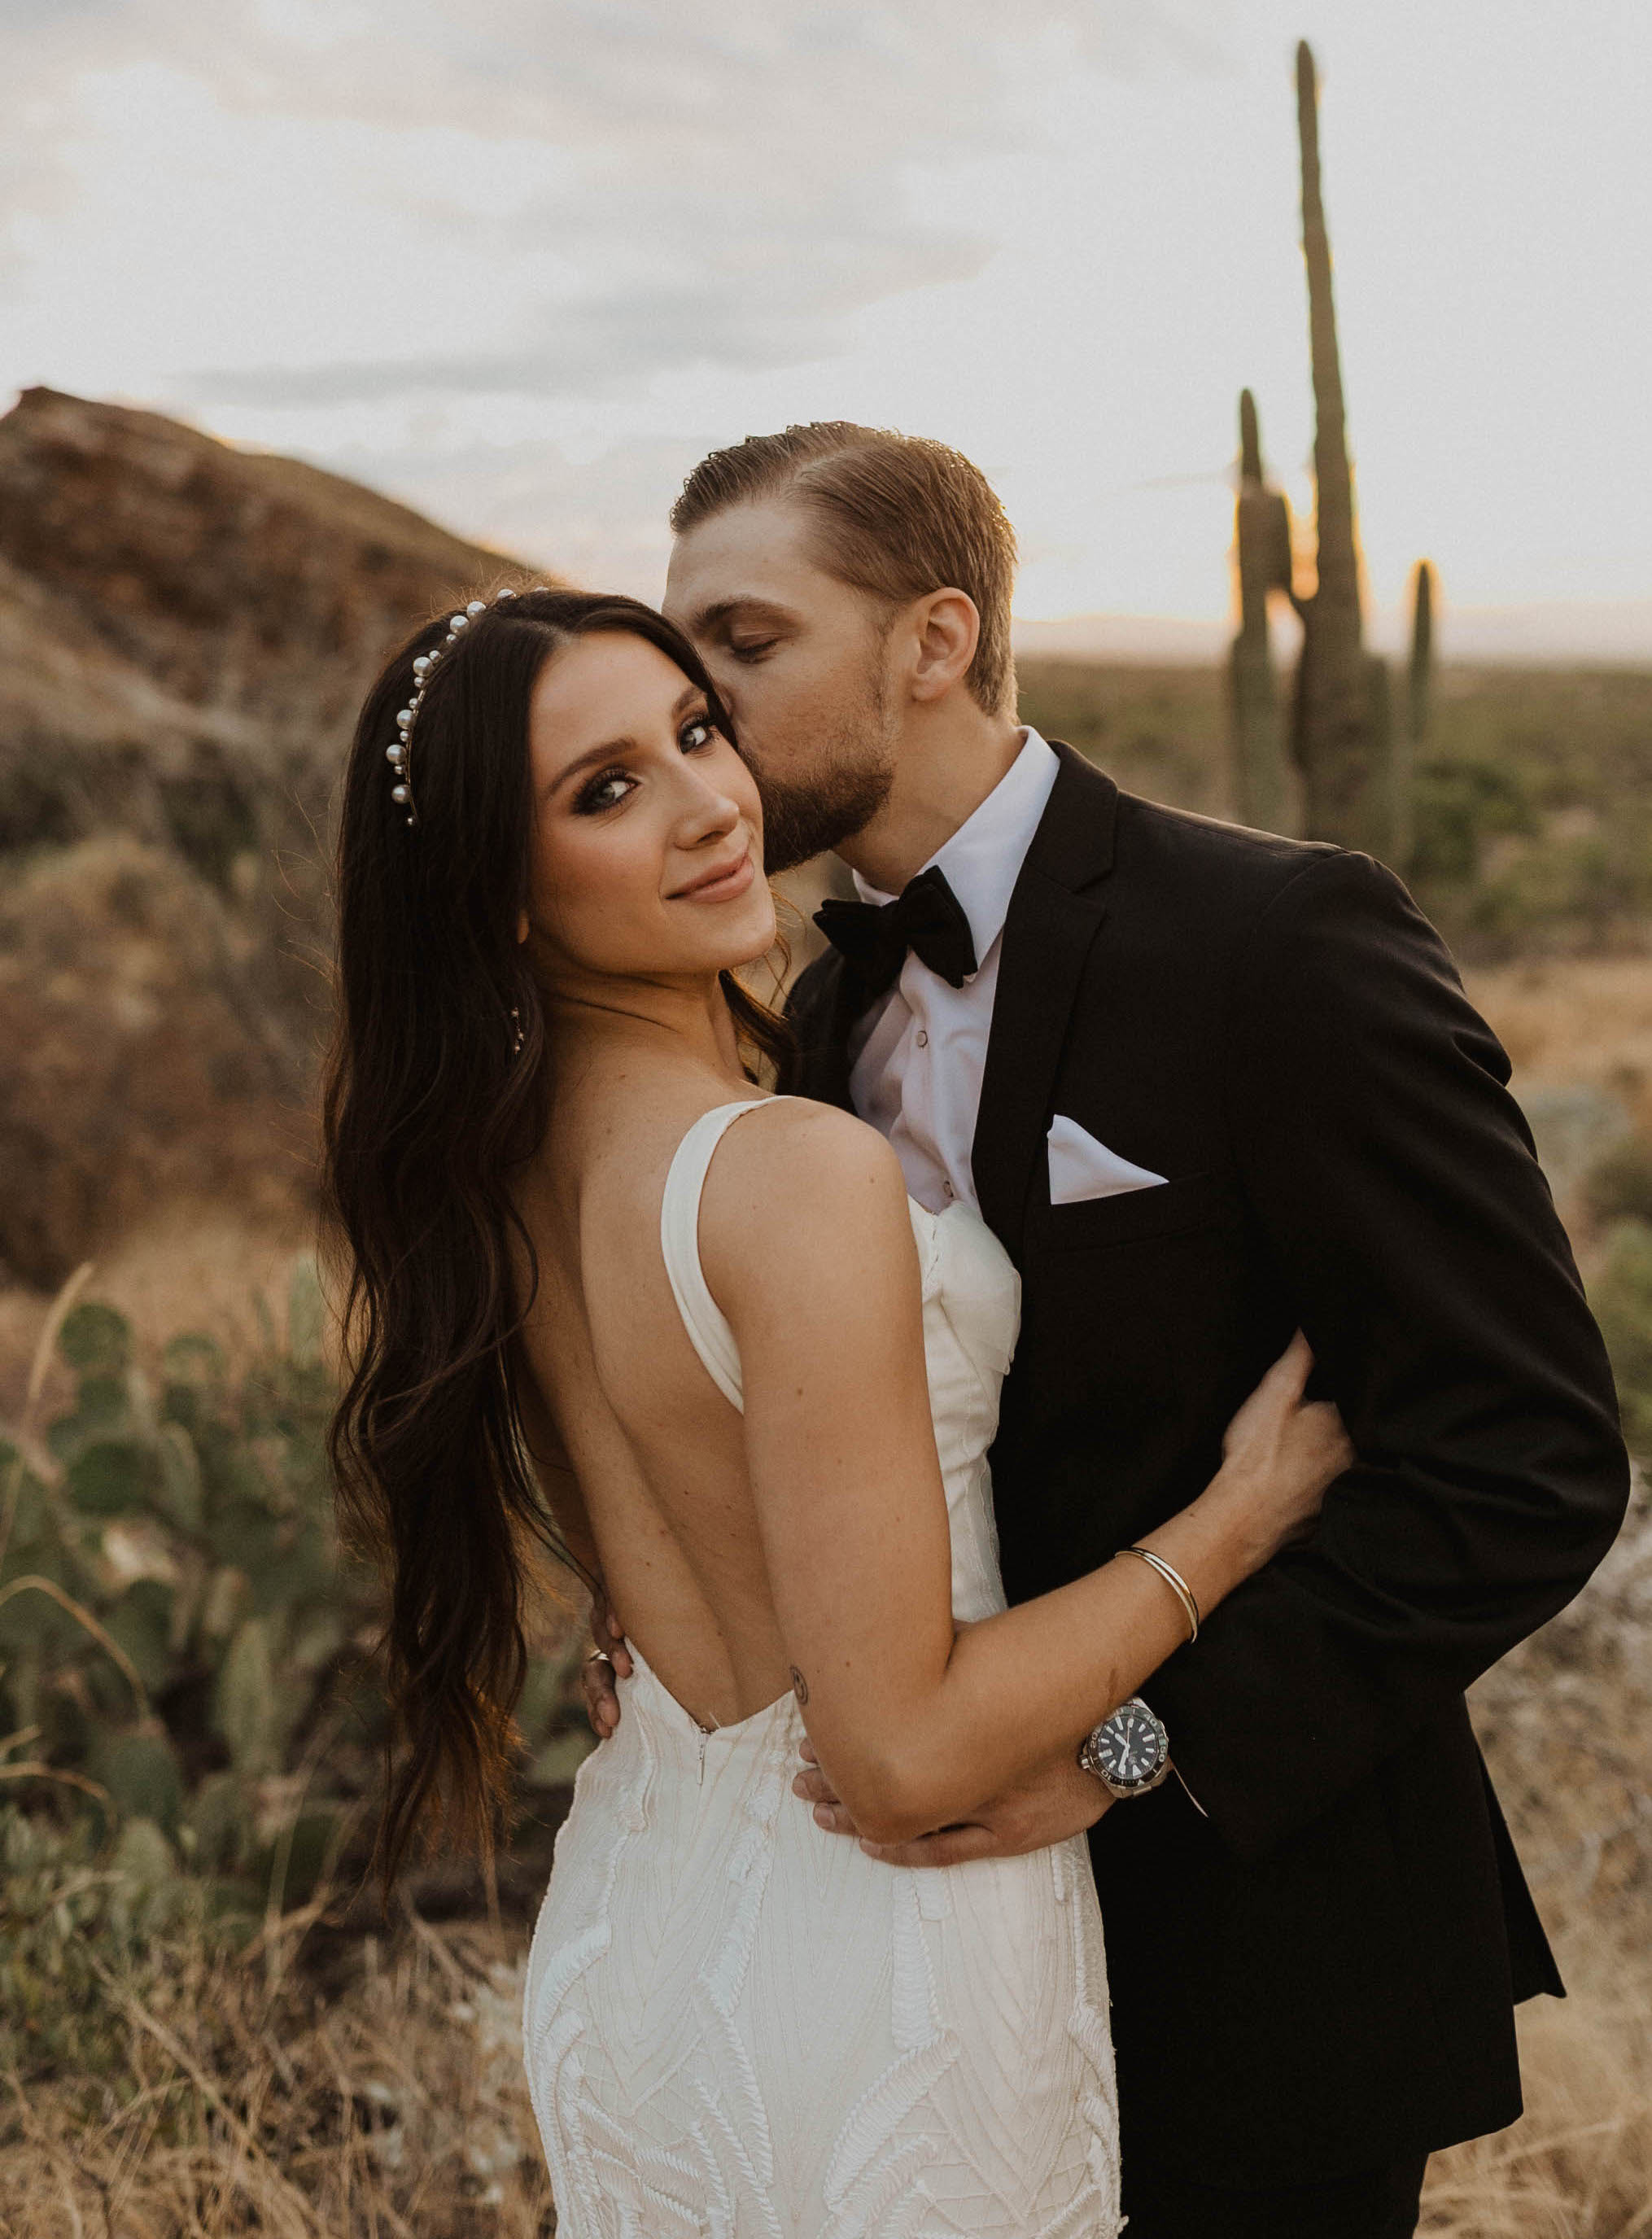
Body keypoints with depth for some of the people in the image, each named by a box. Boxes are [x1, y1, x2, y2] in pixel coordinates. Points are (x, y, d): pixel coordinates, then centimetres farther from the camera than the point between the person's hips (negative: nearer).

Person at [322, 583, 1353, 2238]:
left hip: (632, 1907, 7)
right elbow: (905, 1755, -26)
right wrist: (1237, 1516, -15)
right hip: (869, 1972, -7)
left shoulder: (492, 1162, -3)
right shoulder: (801, 1176, -28)